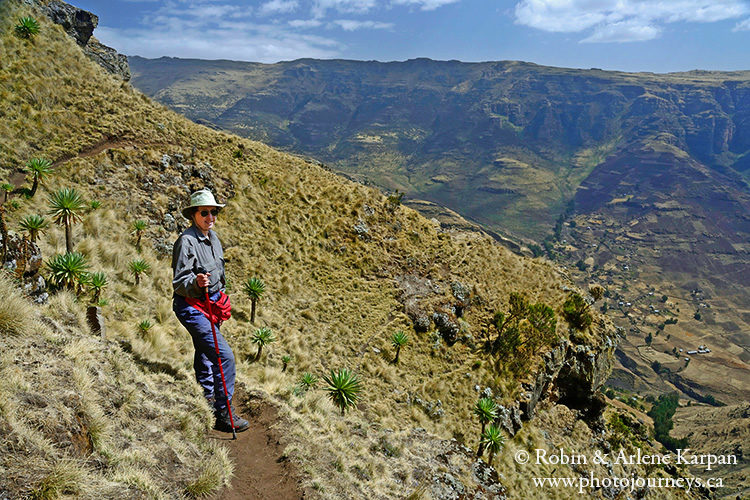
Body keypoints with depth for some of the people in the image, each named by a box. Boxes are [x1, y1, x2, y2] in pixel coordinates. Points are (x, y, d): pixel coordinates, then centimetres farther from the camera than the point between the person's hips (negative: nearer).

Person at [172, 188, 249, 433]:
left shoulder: (213, 237, 6)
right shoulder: (186, 241, -21)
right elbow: (179, 282, -21)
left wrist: (220, 302, 24)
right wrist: (196, 282, -41)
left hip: (211, 304, 9)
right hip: (192, 307, -9)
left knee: (205, 353, 25)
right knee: (224, 355, -15)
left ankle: (207, 398, 44)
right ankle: (224, 415, -5)